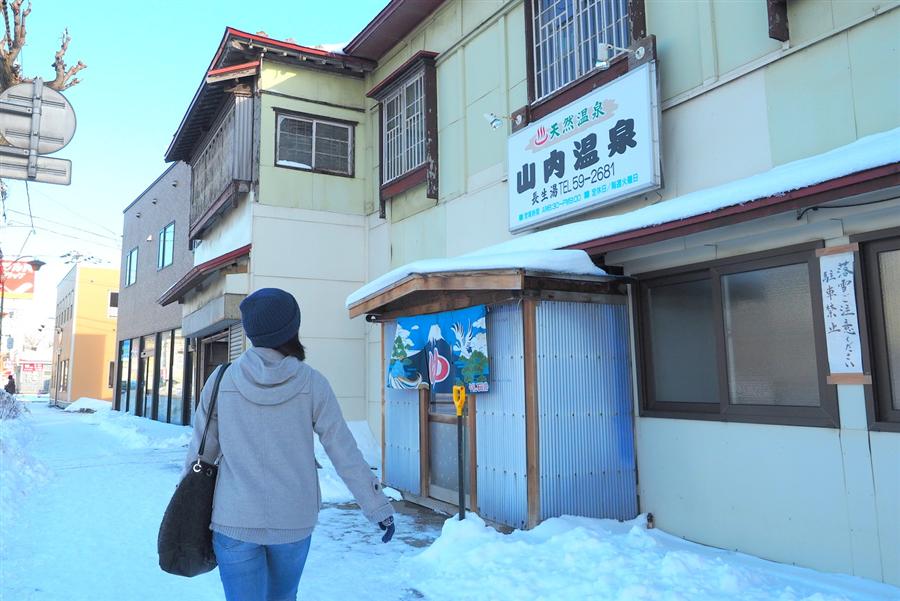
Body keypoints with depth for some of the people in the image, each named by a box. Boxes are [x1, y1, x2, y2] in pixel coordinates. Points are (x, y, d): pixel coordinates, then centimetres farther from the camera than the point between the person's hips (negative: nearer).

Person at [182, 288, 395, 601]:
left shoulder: (222, 379, -5)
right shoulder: (312, 383, -8)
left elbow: (201, 451, 1)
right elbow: (346, 454, -6)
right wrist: (378, 506, 3)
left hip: (234, 520, 0)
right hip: (294, 521, 1)